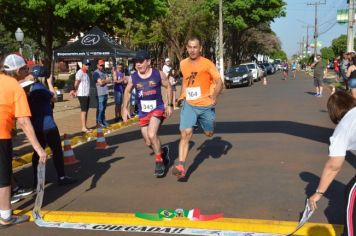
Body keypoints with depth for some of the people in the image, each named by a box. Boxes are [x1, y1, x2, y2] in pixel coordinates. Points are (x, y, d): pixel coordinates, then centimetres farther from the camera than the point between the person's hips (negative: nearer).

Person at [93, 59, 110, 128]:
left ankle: (103, 121, 22)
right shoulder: (96, 73, -8)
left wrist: (103, 81, -8)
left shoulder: (104, 72, 17)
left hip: (105, 92, 8)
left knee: (104, 108, 14)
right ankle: (98, 122, 1)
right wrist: (106, 80, -2)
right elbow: (100, 82, -17)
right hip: (100, 93, -8)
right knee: (100, 108, -6)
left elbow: (108, 81, 9)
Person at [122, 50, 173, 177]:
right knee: (148, 142, 7)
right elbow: (127, 92, 14)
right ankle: (163, 152, 39)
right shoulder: (133, 77, -2)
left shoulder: (158, 74, -7)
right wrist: (125, 108, 9)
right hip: (143, 113, 4)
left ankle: (159, 161, -4)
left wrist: (169, 105, 3)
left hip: (157, 109, -3)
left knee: (151, 134, -25)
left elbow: (168, 87, 6)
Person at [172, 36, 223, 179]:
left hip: (206, 105, -1)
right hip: (189, 105, 2)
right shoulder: (183, 64, 4)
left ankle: (210, 119, 52)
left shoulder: (207, 64, -9)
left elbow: (219, 82, -10)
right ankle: (181, 166, -16)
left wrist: (215, 97, -25)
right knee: (185, 133, -15)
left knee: (209, 133, 16)